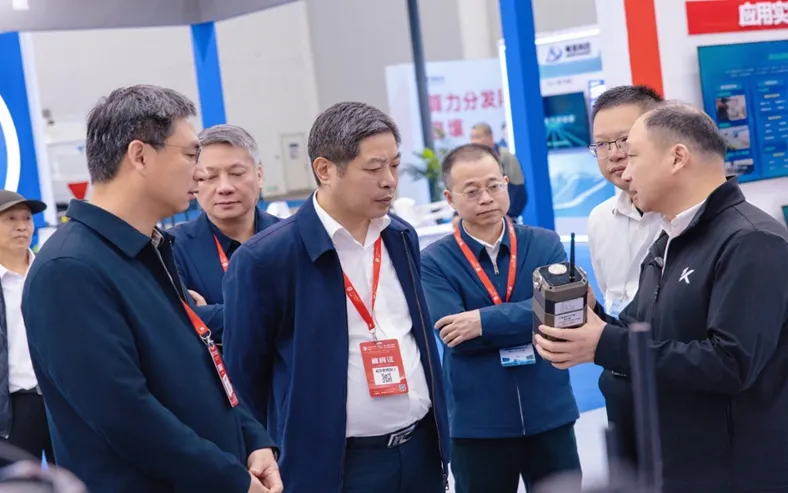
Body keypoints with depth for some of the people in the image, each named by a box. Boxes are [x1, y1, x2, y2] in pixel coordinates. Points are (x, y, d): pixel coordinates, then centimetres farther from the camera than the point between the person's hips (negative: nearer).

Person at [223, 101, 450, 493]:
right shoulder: (266, 257, -14)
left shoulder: (402, 237, 6)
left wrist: (437, 431, 16)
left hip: (421, 448, 6)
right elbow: (244, 369, -6)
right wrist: (297, 442, 2)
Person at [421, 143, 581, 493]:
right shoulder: (435, 261, -5)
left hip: (549, 413, 2)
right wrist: (533, 323, -16)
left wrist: (485, 322, -23)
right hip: (477, 423, -2)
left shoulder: (545, 244, 1)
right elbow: (455, 336, -18)